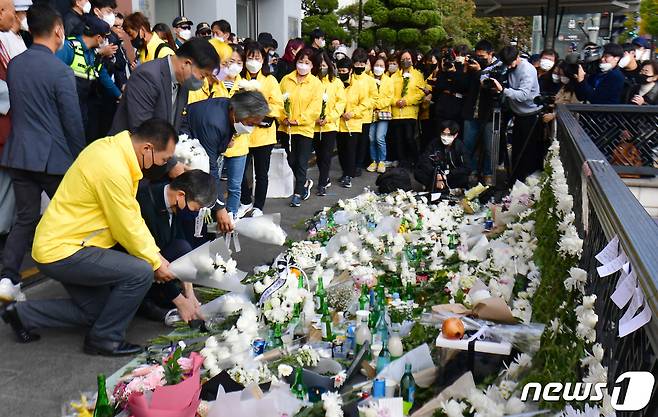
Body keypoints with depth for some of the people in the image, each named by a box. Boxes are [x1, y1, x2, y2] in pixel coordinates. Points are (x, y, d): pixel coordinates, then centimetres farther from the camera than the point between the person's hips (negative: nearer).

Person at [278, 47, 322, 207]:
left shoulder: (316, 83, -4)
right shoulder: (286, 80, 5)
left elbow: (315, 107, -10)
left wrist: (299, 120, -17)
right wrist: (283, 118, -11)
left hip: (305, 128, -3)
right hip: (286, 128, 4)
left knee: (301, 162, -1)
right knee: (291, 161, 12)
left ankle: (298, 193, 9)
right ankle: (305, 183, 34)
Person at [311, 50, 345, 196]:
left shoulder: (336, 82, 2)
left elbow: (341, 102, -2)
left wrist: (329, 118, -12)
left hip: (330, 125, -2)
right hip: (314, 125, 2)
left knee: (326, 155, -4)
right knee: (319, 154, 11)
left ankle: (322, 184, 0)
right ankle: (326, 179, 28)